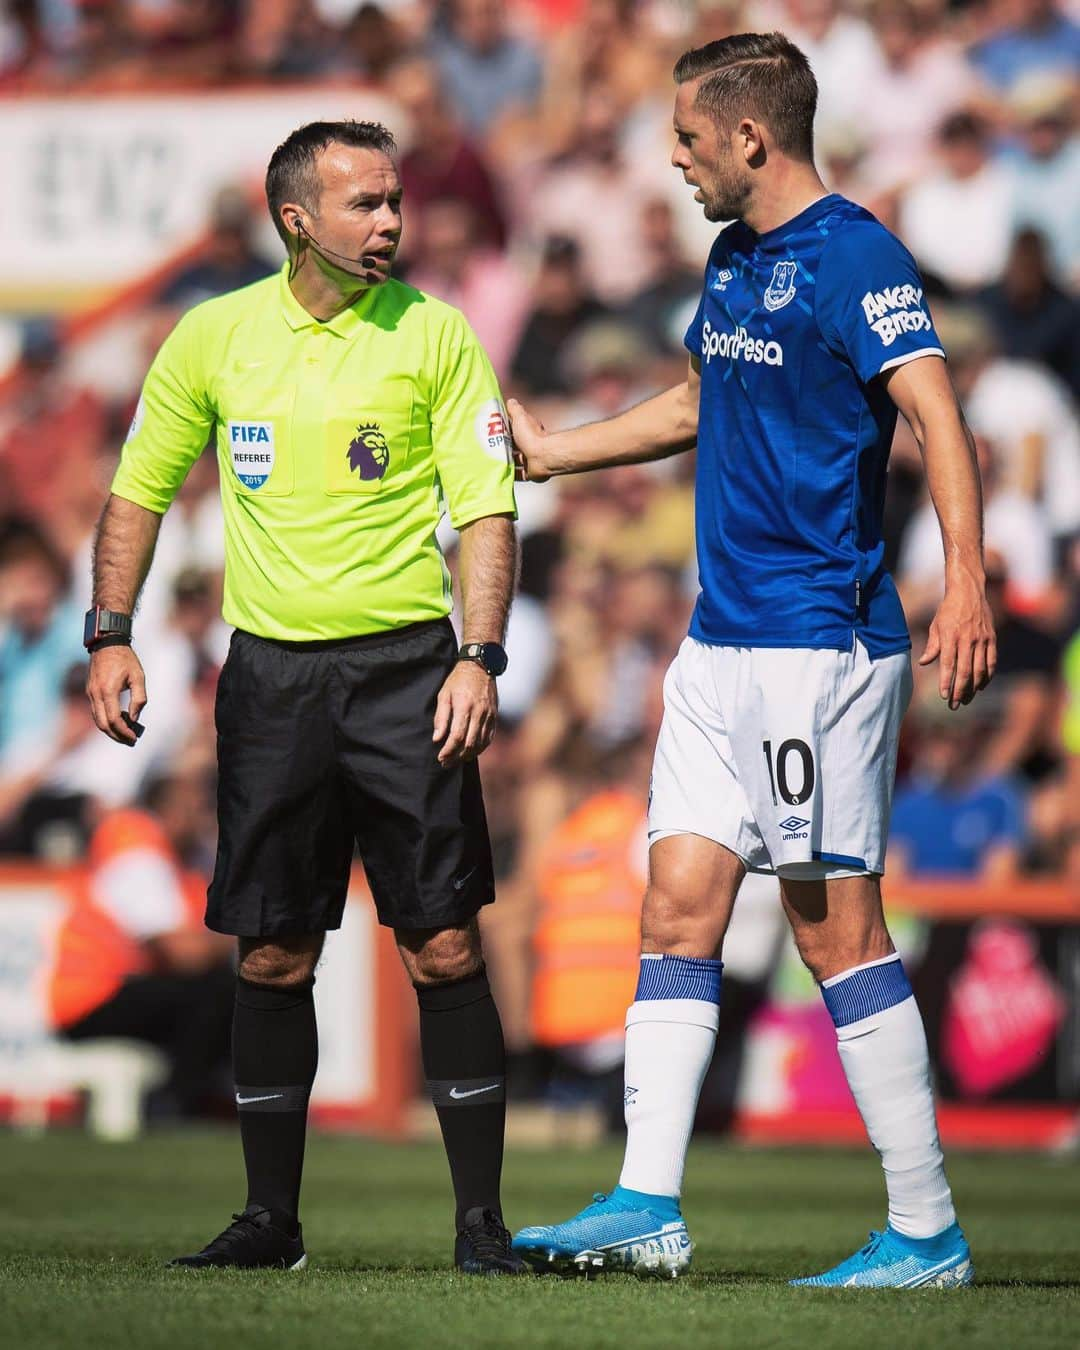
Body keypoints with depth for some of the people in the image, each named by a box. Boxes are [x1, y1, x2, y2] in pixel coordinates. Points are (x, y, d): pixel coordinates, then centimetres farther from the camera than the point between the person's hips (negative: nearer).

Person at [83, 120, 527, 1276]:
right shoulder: (214, 337, 4)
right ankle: (270, 1216, 15)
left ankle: (480, 1217, 1)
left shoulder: (433, 335, -1)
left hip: (405, 662, -2)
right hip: (269, 671, 2)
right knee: (271, 953, 5)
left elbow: (486, 509, -3)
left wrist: (479, 657, -14)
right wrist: (109, 637, 4)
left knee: (443, 948, -6)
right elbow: (138, 492, 14)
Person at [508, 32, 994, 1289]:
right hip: (721, 642, 9)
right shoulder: (732, 259, 15)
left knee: (838, 925, -6)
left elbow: (936, 417, -22)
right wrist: (545, 452, 38)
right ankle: (648, 1208, 4)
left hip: (823, 642, -9)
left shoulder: (853, 255, -12)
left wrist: (965, 583, -34)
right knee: (678, 906, 3)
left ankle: (927, 1230, 1)